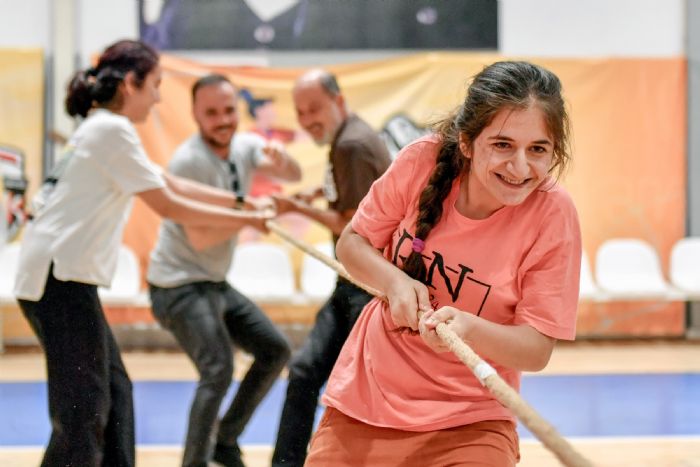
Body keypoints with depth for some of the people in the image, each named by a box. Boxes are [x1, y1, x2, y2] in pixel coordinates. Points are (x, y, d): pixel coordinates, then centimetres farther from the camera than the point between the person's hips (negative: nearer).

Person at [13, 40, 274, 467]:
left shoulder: (105, 128, 19)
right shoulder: (113, 130, -11)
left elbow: (174, 185, 22)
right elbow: (169, 206, -10)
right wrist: (246, 221, -2)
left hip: (63, 276, 10)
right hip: (60, 276, -10)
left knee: (113, 391, 15)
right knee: (84, 407, -9)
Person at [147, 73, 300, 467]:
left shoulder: (244, 146, 3)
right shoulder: (189, 161, -21)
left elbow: (294, 176, -3)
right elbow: (200, 238, -23)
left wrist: (281, 158, -24)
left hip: (215, 283, 9)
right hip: (179, 284, -9)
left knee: (275, 351, 11)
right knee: (218, 371, -23)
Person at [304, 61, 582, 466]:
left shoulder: (553, 215, -18)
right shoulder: (423, 161, -13)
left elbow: (537, 349, -16)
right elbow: (352, 243, 2)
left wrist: (467, 327, -35)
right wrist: (394, 281, -19)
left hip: (468, 424, -2)